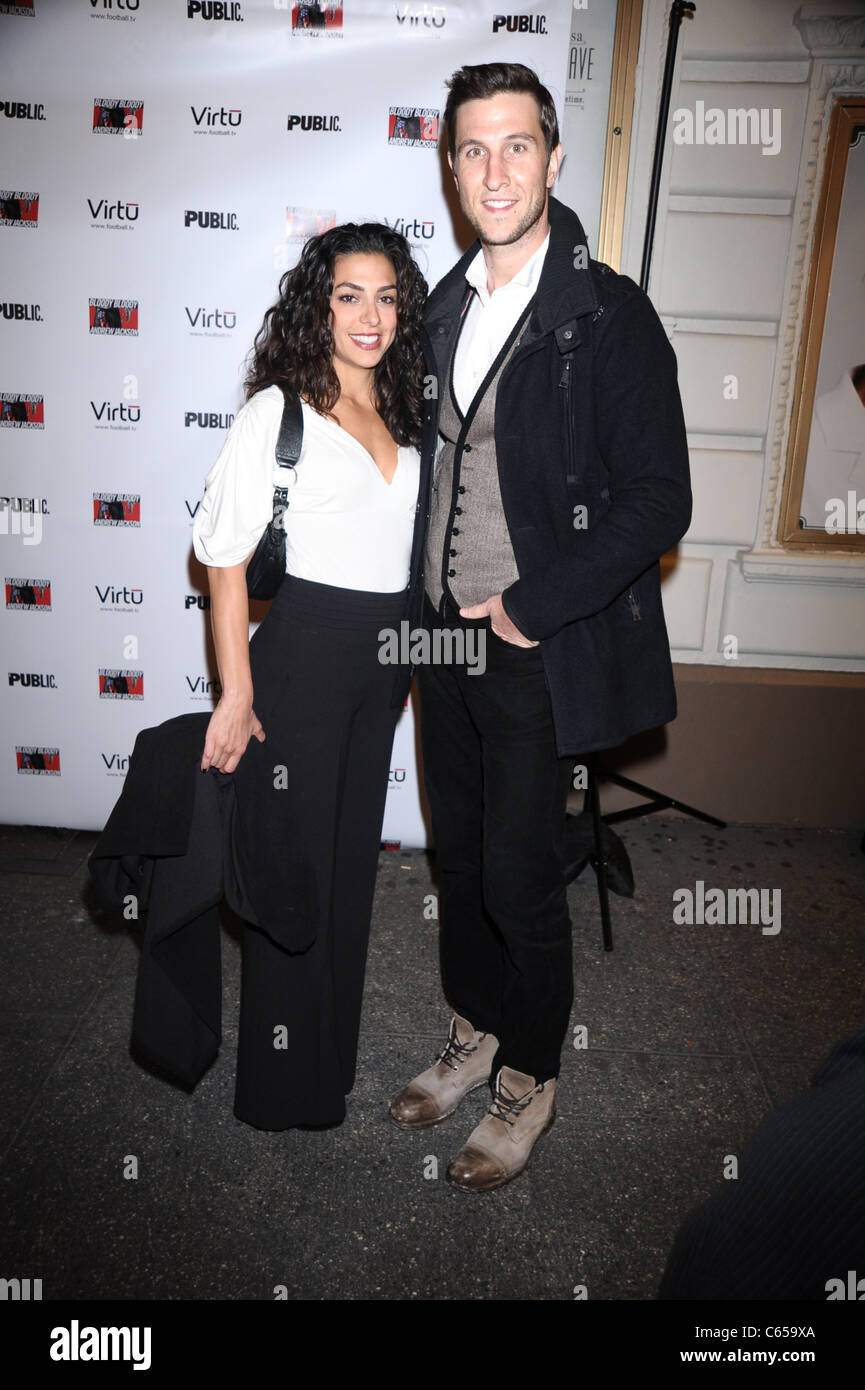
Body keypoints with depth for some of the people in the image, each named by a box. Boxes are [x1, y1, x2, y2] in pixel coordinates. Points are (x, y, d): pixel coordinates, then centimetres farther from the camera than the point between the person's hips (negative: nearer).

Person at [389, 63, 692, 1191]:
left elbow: (658, 502, -14)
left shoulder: (609, 315, -10)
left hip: (540, 652, -6)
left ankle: (530, 1078, 30)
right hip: (447, 636, 6)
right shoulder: (447, 305, 9)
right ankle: (475, 1035, 40)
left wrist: (531, 607, -15)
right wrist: (429, 606, 9)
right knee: (459, 857, 17)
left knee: (520, 878, 4)